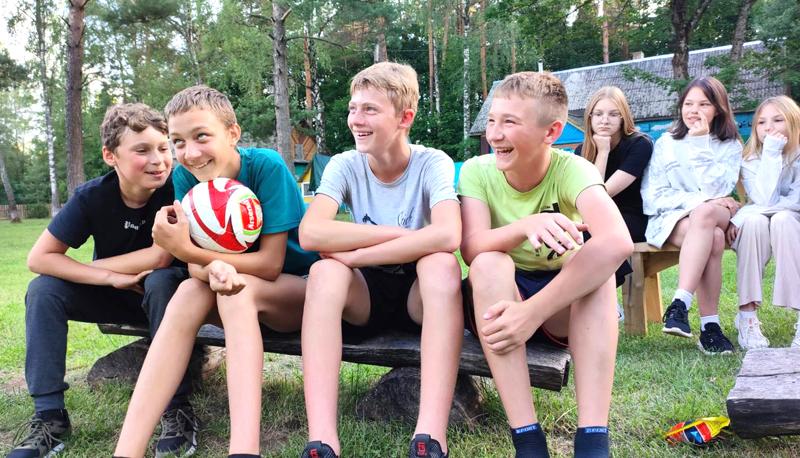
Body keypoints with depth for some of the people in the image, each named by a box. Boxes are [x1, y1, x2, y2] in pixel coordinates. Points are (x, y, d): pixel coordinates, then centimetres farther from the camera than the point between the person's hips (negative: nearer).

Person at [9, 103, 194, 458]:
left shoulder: (175, 189, -23)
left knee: (162, 280, -36)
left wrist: (96, 266, -18)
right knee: (43, 289, -17)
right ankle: (50, 416, -13)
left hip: (162, 293, -3)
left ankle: (176, 406, -27)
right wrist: (112, 278, -27)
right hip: (115, 296, 3)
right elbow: (39, 258, -18)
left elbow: (160, 258, -30)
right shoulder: (93, 196, -16)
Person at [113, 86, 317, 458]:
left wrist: (186, 249, -29)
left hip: (304, 288, -4)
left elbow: (270, 264, -21)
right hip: (246, 301, 4)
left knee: (239, 291, -33)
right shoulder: (185, 177, -8)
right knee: (189, 292, -25)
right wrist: (214, 268, -36)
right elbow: (196, 266, -11)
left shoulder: (267, 166, -21)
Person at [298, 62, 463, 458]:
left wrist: (355, 253, -29)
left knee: (440, 262, -33)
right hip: (365, 294, 2)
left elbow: (448, 236, -33)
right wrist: (400, 235, -25)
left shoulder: (433, 163, -12)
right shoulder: (345, 165, -6)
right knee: (324, 270, -29)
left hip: (420, 293, -2)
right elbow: (310, 233, -24)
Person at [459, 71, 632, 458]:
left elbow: (617, 243, -36)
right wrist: (526, 225, -48)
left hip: (565, 306, 0)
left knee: (597, 263, -31)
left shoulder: (571, 169, -16)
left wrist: (532, 312, -42)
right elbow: (472, 248, -27)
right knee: (490, 264, -32)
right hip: (498, 299, 1)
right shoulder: (477, 170, -10)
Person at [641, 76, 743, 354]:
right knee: (713, 239, -35)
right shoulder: (666, 143, 8)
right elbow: (652, 197, -2)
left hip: (717, 218, 1)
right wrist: (700, 199, -13)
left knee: (705, 213, -37)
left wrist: (702, 144, -11)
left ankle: (680, 305, -44)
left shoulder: (730, 146, 9)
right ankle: (709, 325, -37)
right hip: (670, 222, -1)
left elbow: (716, 191, -9)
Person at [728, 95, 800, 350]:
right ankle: (747, 316, -32)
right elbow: (765, 200, -23)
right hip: (756, 233, 1)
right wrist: (771, 152, -27)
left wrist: (744, 213, -27)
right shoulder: (751, 160, -7)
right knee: (754, 220, -33)